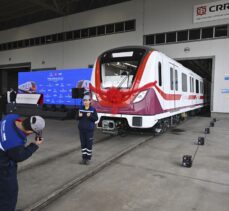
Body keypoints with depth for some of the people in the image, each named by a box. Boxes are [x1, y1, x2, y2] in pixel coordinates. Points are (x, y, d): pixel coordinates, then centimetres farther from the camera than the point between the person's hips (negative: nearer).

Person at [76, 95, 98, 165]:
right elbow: (77, 118, 7)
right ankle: (84, 158, 22)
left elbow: (96, 118, -9)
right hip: (82, 129, 4)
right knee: (83, 143, 11)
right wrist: (79, 116, -14)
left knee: (89, 143, 3)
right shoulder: (81, 108, 4)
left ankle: (88, 158, 16)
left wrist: (90, 116, -25)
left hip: (89, 129, -3)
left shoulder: (93, 109, -6)